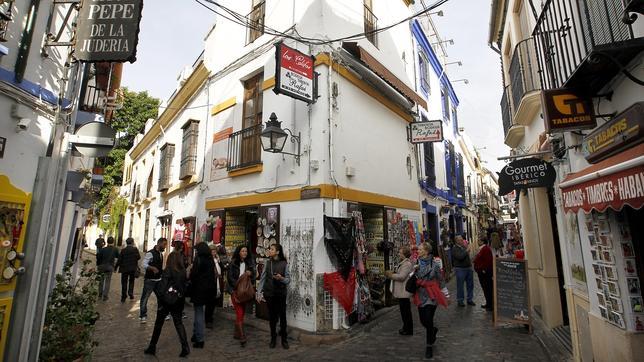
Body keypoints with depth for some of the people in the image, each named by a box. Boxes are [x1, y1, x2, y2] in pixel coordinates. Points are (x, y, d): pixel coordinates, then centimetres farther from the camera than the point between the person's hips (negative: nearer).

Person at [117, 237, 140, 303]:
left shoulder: (123, 250, -4)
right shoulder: (135, 249, -8)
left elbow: (120, 260, -3)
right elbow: (138, 257, -12)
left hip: (124, 269, 1)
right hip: (133, 268, 0)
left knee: (124, 283, 9)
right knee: (131, 281, 19)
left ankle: (123, 297, 11)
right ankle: (130, 292, 7)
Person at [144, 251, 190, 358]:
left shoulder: (168, 271, -16)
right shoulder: (183, 271, -4)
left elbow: (162, 287, -18)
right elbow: (185, 286, -1)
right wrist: (181, 298, 8)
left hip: (166, 301, -3)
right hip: (178, 302, 3)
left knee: (158, 324, 17)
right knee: (178, 323, 12)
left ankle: (152, 347, 30)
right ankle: (185, 347, 5)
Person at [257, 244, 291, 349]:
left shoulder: (284, 264, -6)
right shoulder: (267, 263, 1)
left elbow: (288, 279, -3)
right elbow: (262, 279, 3)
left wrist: (281, 278, -23)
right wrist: (260, 293, 0)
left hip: (281, 293, -2)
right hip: (269, 293, 2)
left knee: (282, 316, 4)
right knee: (272, 316, 11)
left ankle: (284, 339, 19)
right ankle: (273, 338, 27)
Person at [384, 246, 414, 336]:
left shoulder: (407, 264, -20)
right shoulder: (402, 263, 13)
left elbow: (401, 277, -25)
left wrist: (390, 275, -16)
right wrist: (392, 272, 3)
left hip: (404, 291, -10)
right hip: (401, 291, 10)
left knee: (406, 310, 2)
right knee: (403, 310, 18)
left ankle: (409, 330, 14)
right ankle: (406, 327, 31)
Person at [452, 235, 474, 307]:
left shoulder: (464, 247, 11)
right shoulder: (455, 249, -11)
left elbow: (467, 257, 20)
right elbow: (460, 257, -26)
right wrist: (466, 250, -19)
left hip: (468, 268, 7)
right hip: (460, 269, -7)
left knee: (470, 284, 13)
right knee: (460, 285, 1)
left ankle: (470, 299, 26)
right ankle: (460, 300, 12)